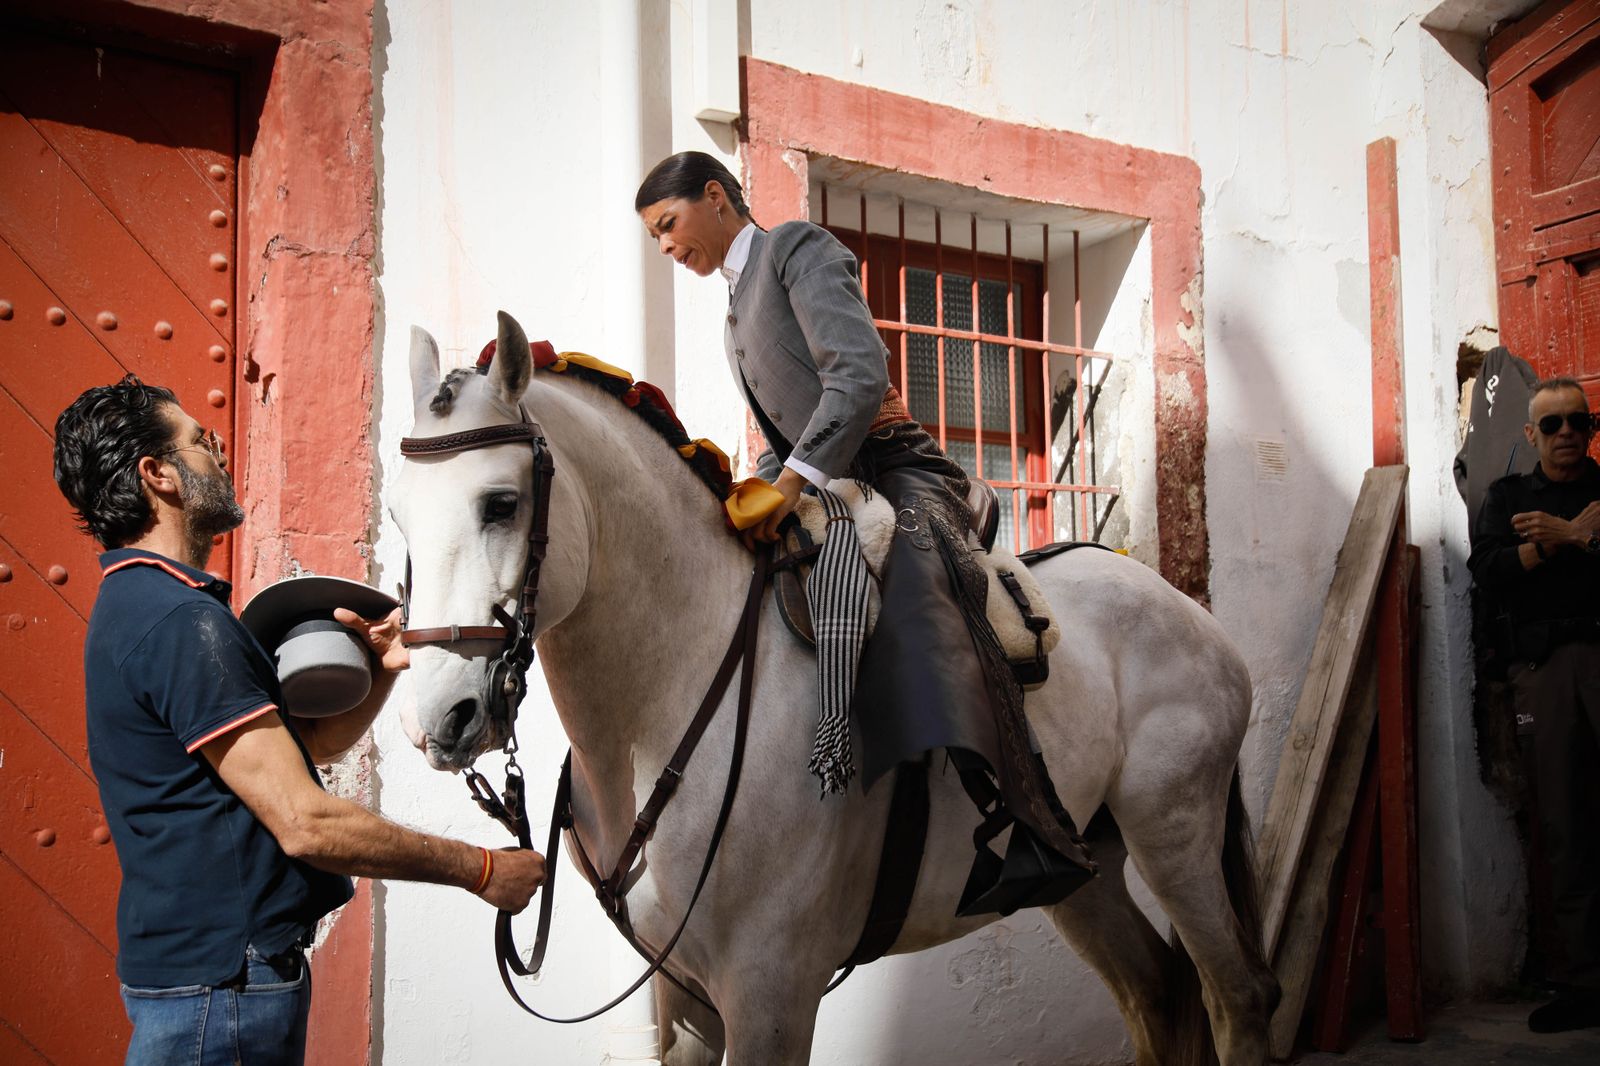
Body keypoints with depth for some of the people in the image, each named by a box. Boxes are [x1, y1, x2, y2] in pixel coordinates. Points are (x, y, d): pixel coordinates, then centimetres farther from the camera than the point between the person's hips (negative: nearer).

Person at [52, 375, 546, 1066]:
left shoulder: (141, 604, 14)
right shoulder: (183, 621, -21)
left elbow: (308, 743, 16)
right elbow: (304, 823, -25)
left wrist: (381, 669, -3)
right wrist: (481, 870, -17)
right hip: (220, 984, -10)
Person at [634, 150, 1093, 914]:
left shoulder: (799, 249, -1)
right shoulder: (739, 312, 26)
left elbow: (859, 374, -17)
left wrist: (795, 479, -27)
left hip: (898, 473, -10)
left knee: (909, 599, -38)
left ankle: (1025, 830, -50)